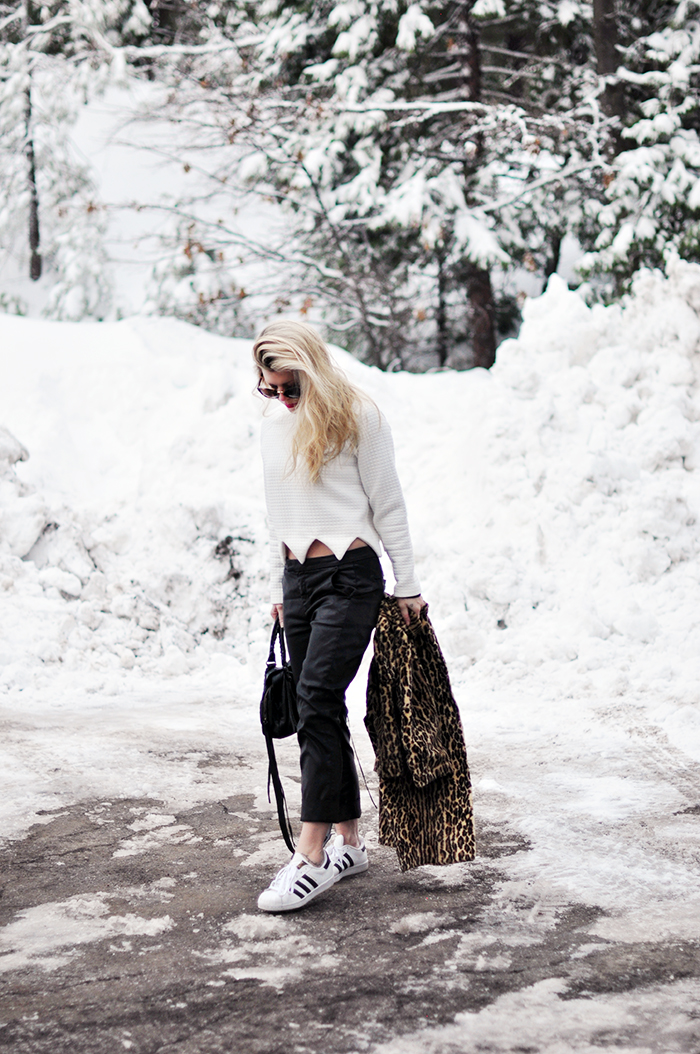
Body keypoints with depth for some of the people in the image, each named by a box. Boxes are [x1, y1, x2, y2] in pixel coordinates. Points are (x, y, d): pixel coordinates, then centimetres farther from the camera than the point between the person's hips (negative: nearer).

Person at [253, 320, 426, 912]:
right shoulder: (274, 423, 14)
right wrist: (278, 588, 21)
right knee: (319, 708, 6)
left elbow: (388, 506, -3)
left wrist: (408, 587, -2)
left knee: (317, 699, -17)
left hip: (349, 574, -7)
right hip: (298, 577, 7)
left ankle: (311, 857, -18)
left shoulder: (358, 417, -5)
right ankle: (350, 842, 16)